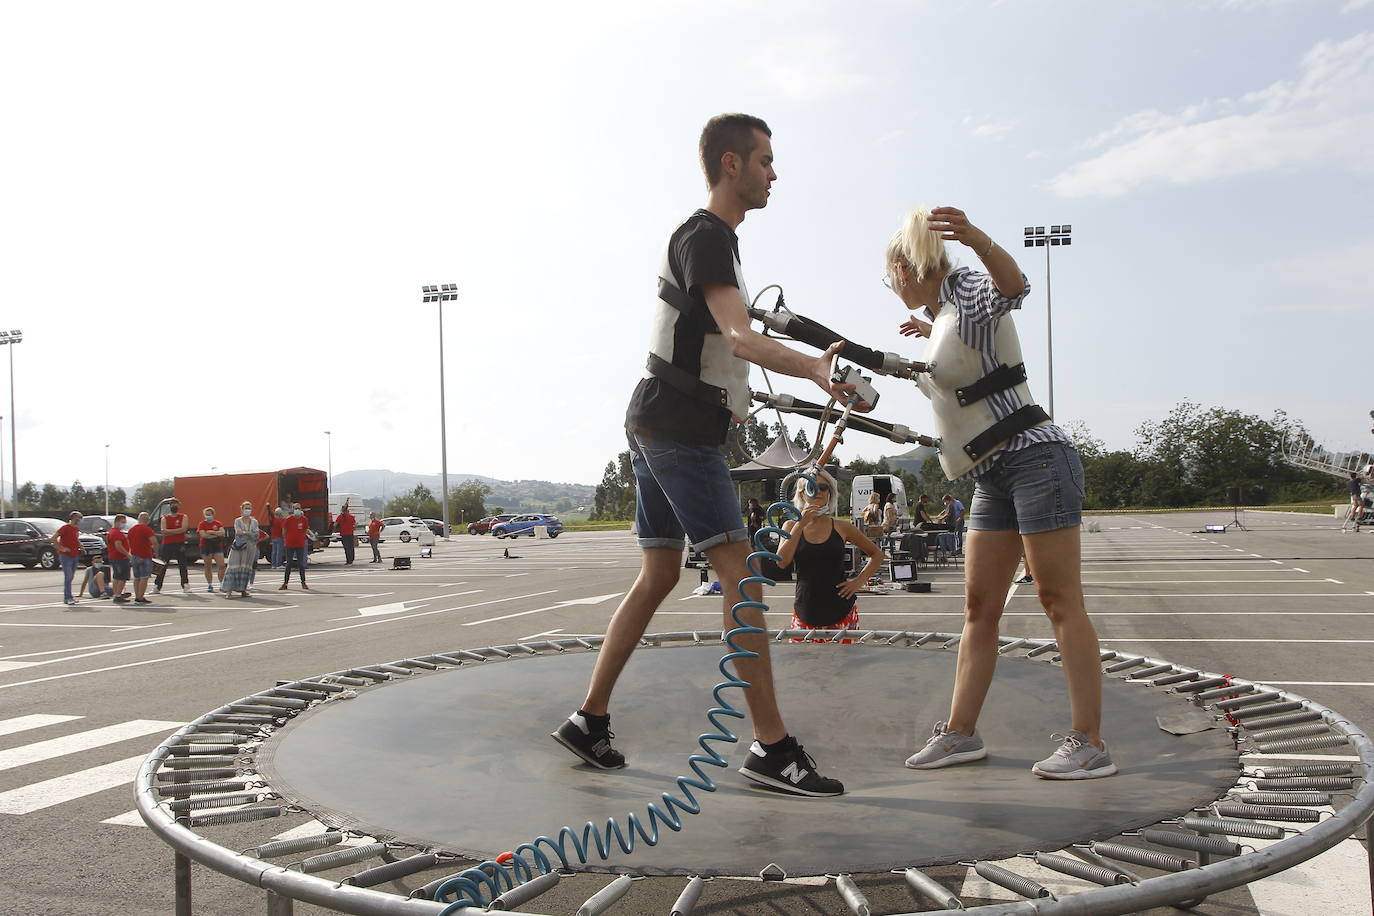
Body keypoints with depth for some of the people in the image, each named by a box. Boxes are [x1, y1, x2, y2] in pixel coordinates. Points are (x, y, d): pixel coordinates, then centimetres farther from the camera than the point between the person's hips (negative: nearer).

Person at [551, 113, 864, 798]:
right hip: (677, 428, -11)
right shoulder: (704, 236, -12)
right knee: (740, 575, -12)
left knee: (659, 575, 12)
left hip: (658, 428, 11)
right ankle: (771, 747, -9)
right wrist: (813, 369, -44)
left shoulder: (717, 238, 21)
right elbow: (737, 335, -29)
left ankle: (589, 721, 17)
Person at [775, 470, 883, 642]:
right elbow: (782, 562, -12)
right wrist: (801, 525, -12)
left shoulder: (841, 527, 3)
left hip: (841, 610, 0)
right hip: (806, 613, 0)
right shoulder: (791, 526, 4)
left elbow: (876, 555, 13)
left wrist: (859, 581, -1)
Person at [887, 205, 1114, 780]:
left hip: (1034, 459, -9)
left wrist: (977, 238, -51)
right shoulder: (941, 312, 18)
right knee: (979, 608, 8)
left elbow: (1012, 286, -33)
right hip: (993, 477, 9)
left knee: (1060, 602, -8)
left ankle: (1089, 743, -4)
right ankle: (961, 732, 13)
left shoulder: (964, 288, -8)